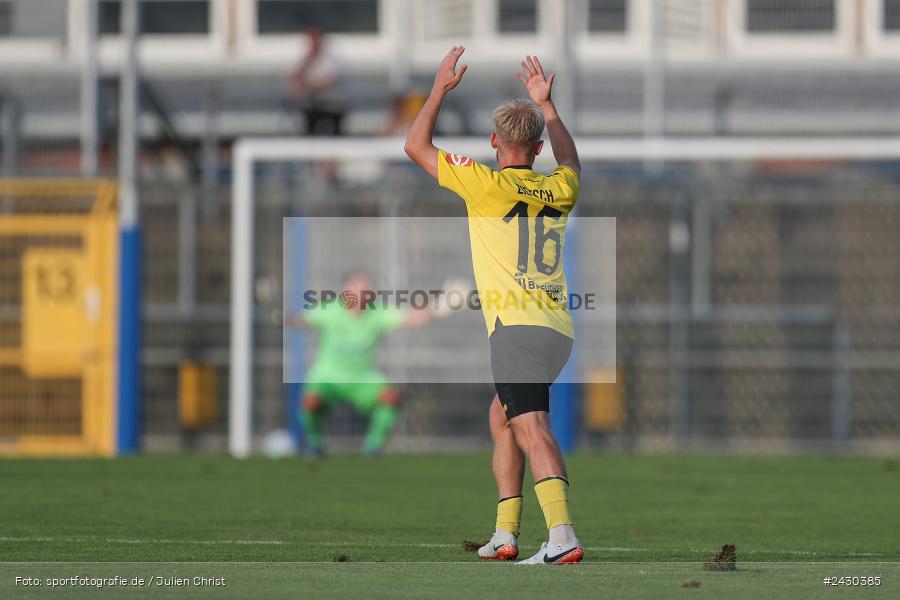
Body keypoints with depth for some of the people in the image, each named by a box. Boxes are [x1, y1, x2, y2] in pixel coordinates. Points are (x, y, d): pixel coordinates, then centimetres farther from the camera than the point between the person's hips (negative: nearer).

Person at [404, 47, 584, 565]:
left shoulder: (488, 184, -1)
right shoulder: (559, 190, 15)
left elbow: (417, 146, 8)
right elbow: (572, 163, 42)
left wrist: (441, 88, 19)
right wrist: (546, 104, 46)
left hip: (517, 325, -7)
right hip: (559, 328, 7)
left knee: (530, 427, -19)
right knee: (501, 419, 24)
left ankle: (563, 537, -37)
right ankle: (506, 535, 22)